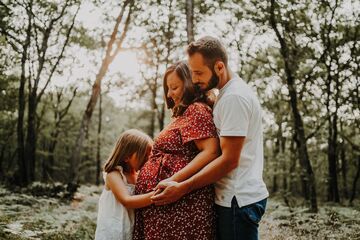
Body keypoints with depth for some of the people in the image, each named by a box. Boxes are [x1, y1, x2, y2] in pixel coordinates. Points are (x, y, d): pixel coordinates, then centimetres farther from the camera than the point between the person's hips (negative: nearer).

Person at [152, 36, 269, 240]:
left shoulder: (234, 97, -17)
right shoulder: (231, 92, 15)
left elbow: (229, 160, -21)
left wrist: (182, 188, -20)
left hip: (238, 199, -10)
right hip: (241, 195, 10)